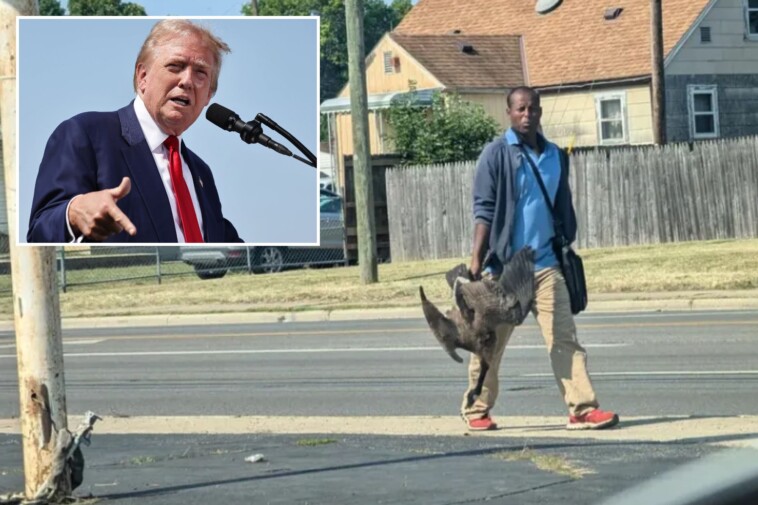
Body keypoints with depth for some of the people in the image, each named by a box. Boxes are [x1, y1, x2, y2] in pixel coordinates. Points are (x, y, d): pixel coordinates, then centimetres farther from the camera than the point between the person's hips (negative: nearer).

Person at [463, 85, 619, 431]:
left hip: (546, 264, 4)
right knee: (490, 342, 6)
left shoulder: (555, 156, 12)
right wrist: (476, 259, -16)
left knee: (564, 337, -6)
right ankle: (476, 409, 20)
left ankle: (582, 408, -10)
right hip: (503, 265, -4)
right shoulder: (496, 154, -3)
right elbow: (484, 210, -8)